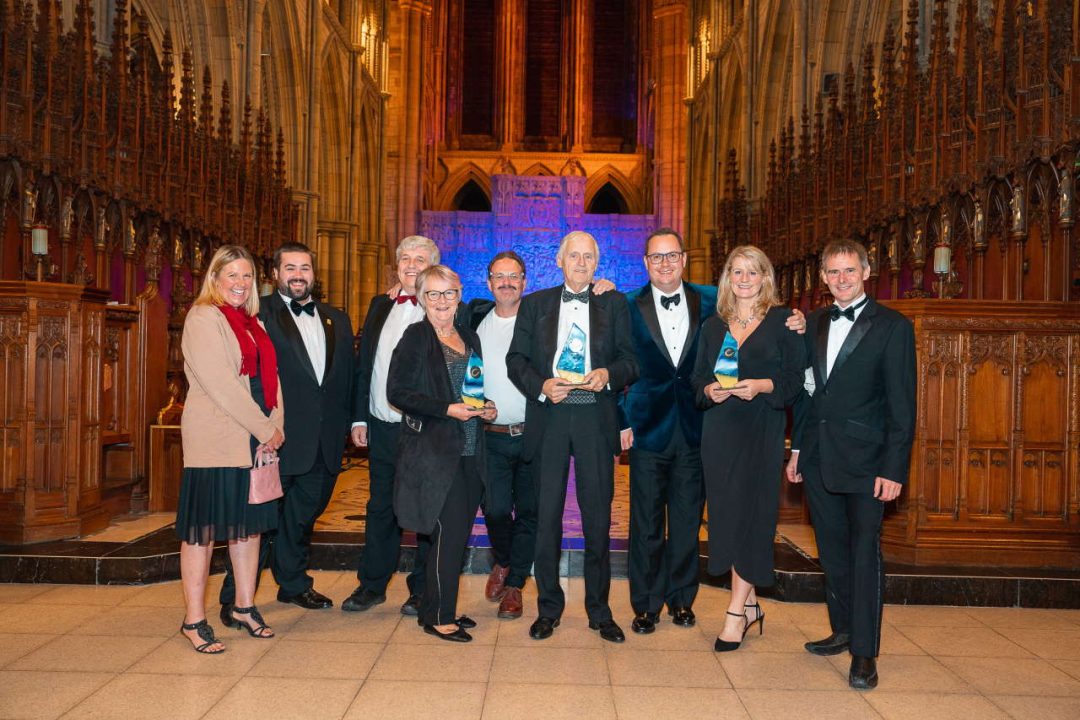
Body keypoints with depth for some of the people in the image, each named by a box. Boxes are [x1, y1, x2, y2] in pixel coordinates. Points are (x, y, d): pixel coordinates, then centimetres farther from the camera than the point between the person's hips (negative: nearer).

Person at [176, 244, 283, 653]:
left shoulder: (252, 322, 17)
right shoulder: (203, 318, -7)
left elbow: (268, 376, 14)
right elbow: (220, 384, -16)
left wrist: (276, 424, -3)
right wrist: (266, 428, -14)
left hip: (256, 438, 8)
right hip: (214, 439, -8)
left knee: (249, 522, 12)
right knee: (204, 527, 0)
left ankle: (244, 608, 24)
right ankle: (194, 620, 10)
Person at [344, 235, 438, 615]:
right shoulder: (379, 306, 11)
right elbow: (363, 366, 12)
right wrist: (360, 418, 8)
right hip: (381, 428, 5)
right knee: (380, 508, 15)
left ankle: (422, 589, 21)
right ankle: (372, 584, 28)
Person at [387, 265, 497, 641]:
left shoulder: (469, 337, 13)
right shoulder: (416, 337, -6)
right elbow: (397, 391, -12)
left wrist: (485, 408, 3)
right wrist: (447, 409, -18)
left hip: (469, 451, 7)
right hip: (434, 451, -6)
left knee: (458, 533, 10)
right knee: (450, 532, -5)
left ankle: (441, 609, 25)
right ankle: (439, 617, 10)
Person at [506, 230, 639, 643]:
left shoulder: (614, 304, 11)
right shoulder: (535, 304, 11)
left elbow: (630, 360, 6)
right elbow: (516, 359, 6)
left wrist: (608, 374, -15)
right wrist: (541, 386, -12)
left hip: (595, 419, 0)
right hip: (549, 416, 1)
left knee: (598, 516, 3)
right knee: (546, 515, 5)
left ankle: (599, 610, 18)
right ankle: (549, 607, 19)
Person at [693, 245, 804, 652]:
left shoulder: (782, 320, 2)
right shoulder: (713, 325, 14)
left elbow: (797, 378, -2)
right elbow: (698, 377, 14)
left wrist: (762, 385, -18)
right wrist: (709, 390, -7)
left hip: (762, 431, -4)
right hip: (719, 431, 4)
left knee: (749, 515, -6)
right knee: (726, 515, 4)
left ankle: (736, 613, 1)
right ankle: (750, 604, 19)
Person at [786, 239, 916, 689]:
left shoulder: (893, 326, -5)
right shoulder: (814, 323, 10)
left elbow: (902, 404, -8)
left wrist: (894, 468, -13)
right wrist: (798, 448, 11)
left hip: (864, 459, -5)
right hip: (818, 458, 5)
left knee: (864, 553, 0)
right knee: (832, 550, 15)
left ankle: (864, 652, 10)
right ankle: (843, 630, 30)